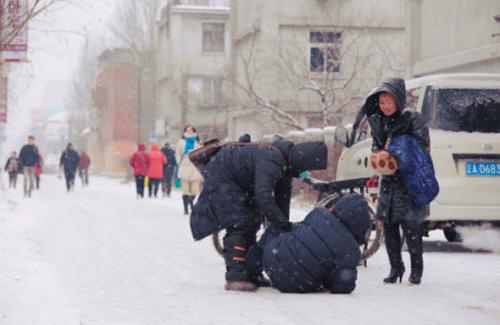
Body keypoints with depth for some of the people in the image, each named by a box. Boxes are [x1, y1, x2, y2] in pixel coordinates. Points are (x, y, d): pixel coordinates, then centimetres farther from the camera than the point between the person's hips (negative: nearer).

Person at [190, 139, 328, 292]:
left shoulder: (286, 160, -5)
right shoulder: (270, 161, -36)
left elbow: (283, 196, 2)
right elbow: (263, 196, -43)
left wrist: (285, 226, -1)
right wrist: (283, 223, -38)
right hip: (220, 175, -10)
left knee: (251, 223, 11)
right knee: (238, 224, -17)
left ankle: (251, 273, 18)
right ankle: (235, 277, -18)